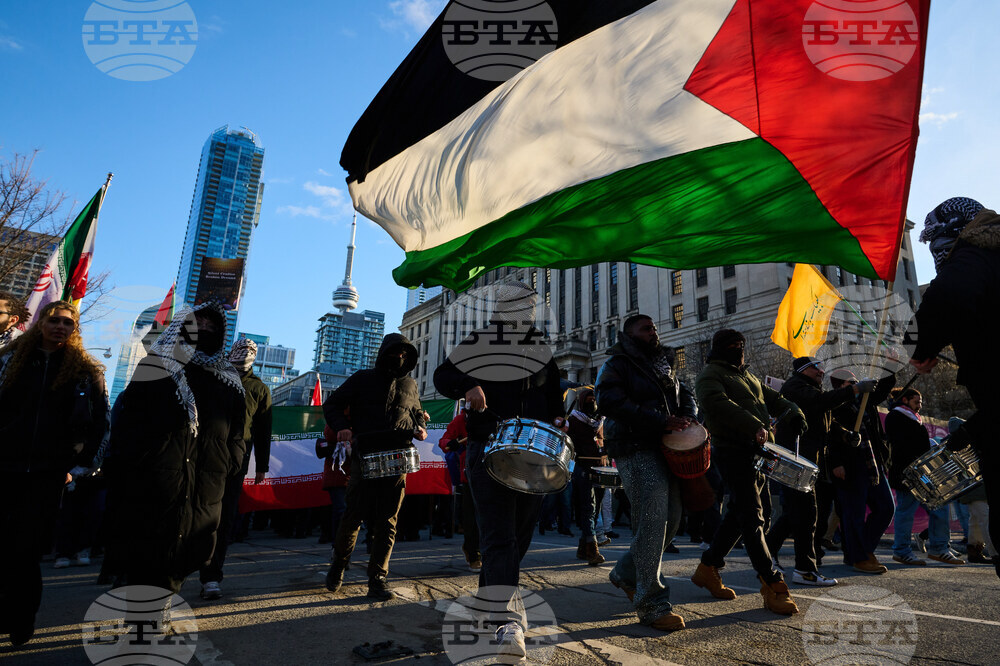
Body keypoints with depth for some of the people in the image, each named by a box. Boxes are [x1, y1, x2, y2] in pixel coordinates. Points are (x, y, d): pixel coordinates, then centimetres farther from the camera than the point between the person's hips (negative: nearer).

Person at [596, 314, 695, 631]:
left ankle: (626, 573, 28)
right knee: (652, 521, -11)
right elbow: (610, 402, -17)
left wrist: (687, 419, 3)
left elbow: (685, 394, 28)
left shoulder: (664, 365, 23)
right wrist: (660, 421, -21)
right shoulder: (617, 365, -2)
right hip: (636, 450, -8)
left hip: (666, 449, 8)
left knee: (671, 519, 9)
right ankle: (651, 603, 0)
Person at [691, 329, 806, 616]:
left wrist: (792, 412, 1)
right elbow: (718, 404, -23)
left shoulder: (747, 376, 24)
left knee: (739, 514, 13)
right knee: (752, 518, -8)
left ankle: (708, 568, 25)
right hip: (733, 452, -9)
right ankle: (773, 586, -4)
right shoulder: (710, 375, -6)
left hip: (756, 452, 9)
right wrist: (754, 426, -32)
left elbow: (772, 398, 23)